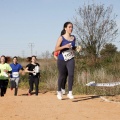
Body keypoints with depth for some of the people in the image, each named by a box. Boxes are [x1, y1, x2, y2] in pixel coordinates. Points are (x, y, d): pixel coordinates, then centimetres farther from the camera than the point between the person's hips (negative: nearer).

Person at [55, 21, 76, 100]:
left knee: (71, 74, -16)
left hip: (70, 59, 3)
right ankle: (59, 92, 27)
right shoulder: (61, 38, -6)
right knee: (62, 76, 7)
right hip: (61, 60, -3)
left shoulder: (73, 38, 8)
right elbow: (56, 49, -11)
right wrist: (65, 46, -23)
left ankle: (70, 93, -13)